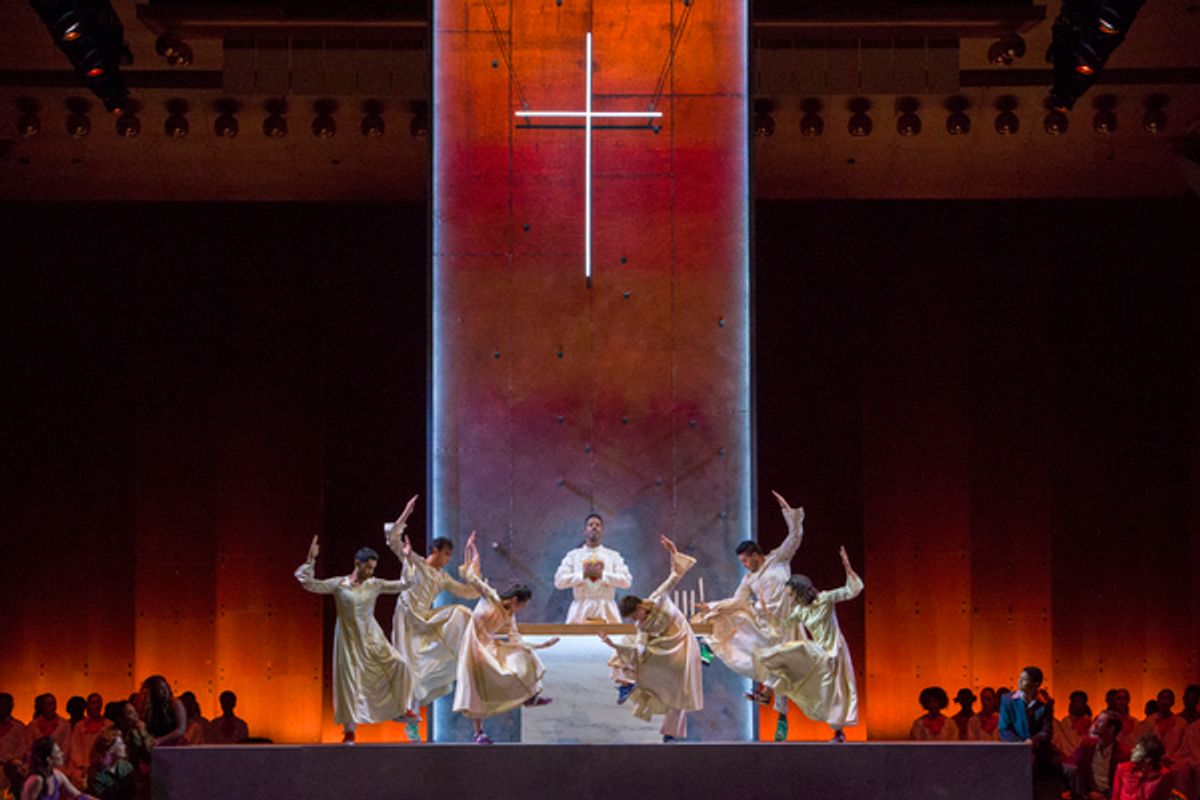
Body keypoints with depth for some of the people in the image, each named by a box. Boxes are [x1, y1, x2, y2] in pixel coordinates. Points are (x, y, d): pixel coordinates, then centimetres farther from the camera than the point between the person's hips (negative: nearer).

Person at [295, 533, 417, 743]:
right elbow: (309, 584, -8)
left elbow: (402, 585, 10)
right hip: (349, 640, -2)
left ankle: (400, 710, -2)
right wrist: (310, 560, -16)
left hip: (372, 638, 2)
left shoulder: (375, 585, 4)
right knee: (350, 682, -1)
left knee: (397, 664, -17)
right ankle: (349, 730, 10)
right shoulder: (338, 585, -4)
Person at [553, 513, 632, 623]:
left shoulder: (613, 556, 12)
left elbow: (626, 581, 0)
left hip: (607, 610, 0)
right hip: (581, 610, 0)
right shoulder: (573, 556, 11)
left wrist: (602, 575, -10)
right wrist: (583, 574, -10)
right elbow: (559, 581, 1)